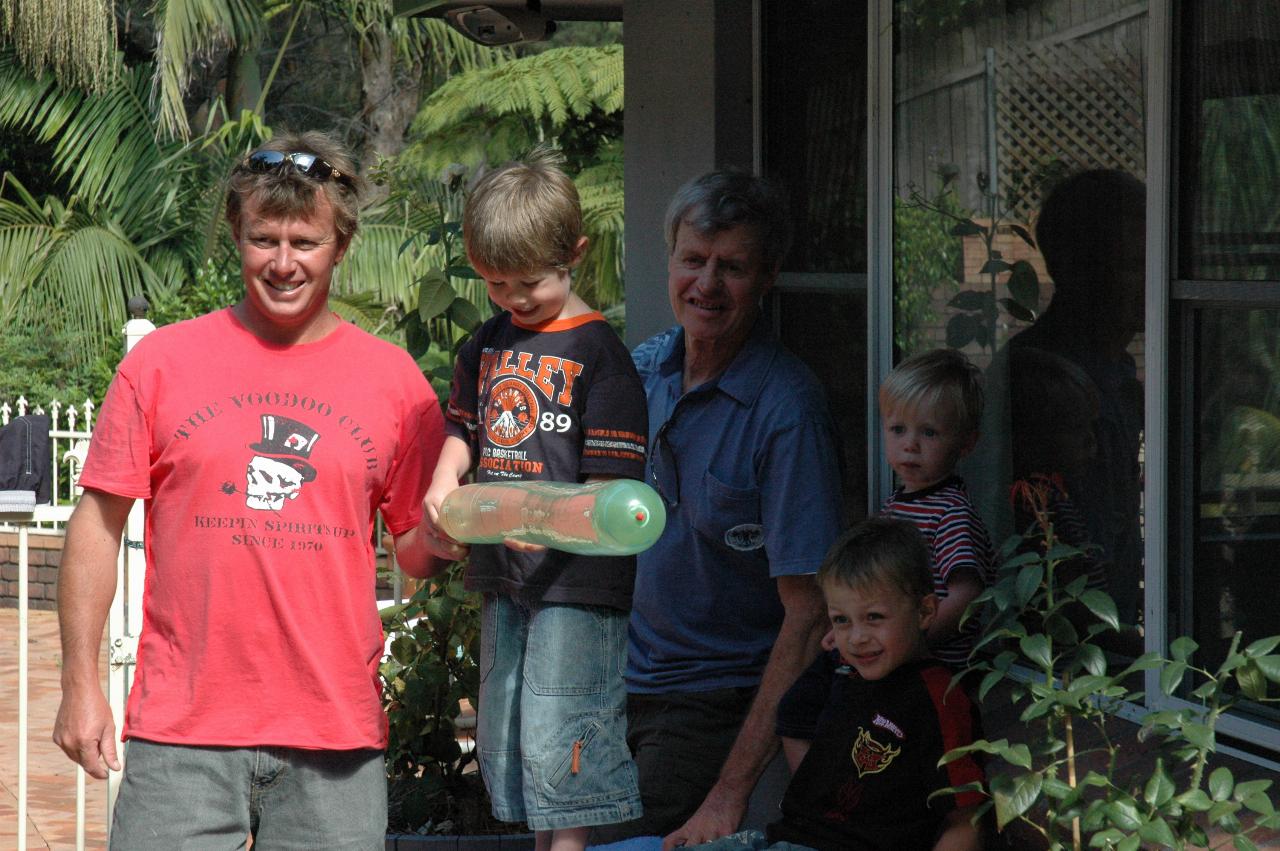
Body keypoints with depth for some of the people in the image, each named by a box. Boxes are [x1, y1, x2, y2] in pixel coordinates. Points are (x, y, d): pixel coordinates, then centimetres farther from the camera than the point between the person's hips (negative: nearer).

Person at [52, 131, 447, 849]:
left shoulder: (394, 379, 7)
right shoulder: (163, 361, 4)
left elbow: (417, 552, 12)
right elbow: (99, 524, 6)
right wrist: (81, 683, 1)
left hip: (337, 737, 1)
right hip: (181, 734, -1)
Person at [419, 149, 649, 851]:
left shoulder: (597, 352, -9)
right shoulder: (487, 345, 12)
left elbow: (608, 483, -12)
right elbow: (464, 427, 25)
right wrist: (443, 483, 4)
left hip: (577, 576, -8)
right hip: (501, 574, 8)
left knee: (557, 742, -11)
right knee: (504, 743, 12)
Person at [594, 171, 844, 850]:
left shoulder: (787, 409, -18)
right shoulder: (641, 368, 2)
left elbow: (808, 615, -21)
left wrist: (731, 793, -25)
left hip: (717, 698, -7)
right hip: (618, 684, 7)